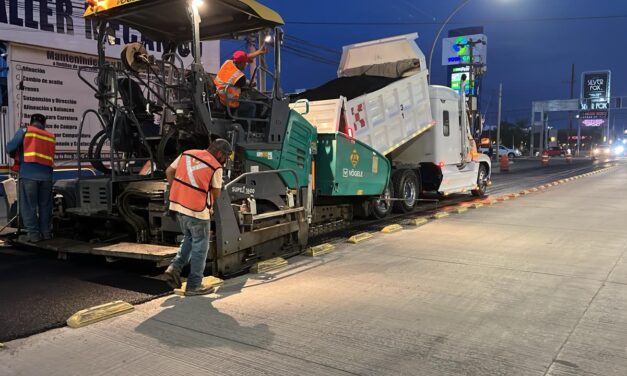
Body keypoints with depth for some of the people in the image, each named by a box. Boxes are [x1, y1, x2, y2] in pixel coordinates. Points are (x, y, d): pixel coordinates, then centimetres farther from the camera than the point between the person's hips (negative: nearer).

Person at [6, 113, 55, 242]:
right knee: (44, 205, 11)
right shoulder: (50, 137, 16)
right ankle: (45, 232, 15)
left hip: (28, 175, -3)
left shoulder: (24, 131, 6)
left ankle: (33, 234, 1)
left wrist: (16, 155, 24)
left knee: (28, 205, 2)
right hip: (46, 176, 4)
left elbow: (9, 148, 2)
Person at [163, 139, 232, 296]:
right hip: (197, 210, -7)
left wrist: (176, 191, 17)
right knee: (200, 246, 8)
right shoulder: (216, 167, -9)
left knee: (189, 239, 27)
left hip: (178, 205, 7)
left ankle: (175, 268, 13)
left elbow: (169, 172, 12)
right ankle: (194, 285, 14)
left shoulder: (187, 154, 8)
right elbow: (216, 193, -2)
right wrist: (209, 206, 17)